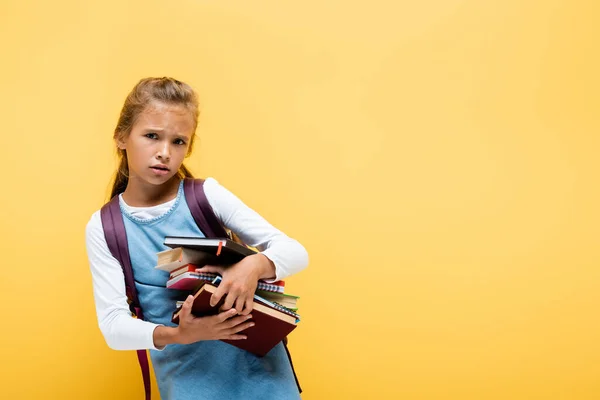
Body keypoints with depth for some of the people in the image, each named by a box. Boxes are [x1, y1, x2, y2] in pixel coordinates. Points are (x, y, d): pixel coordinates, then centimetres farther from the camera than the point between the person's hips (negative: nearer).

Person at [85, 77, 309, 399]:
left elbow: (295, 252, -8)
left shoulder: (207, 194, -6)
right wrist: (177, 335, -28)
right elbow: (114, 327, -10)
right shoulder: (104, 227, -5)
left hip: (259, 364, 1)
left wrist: (256, 264, -30)